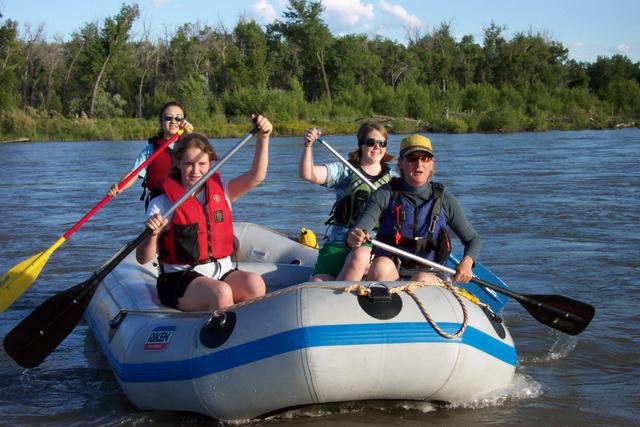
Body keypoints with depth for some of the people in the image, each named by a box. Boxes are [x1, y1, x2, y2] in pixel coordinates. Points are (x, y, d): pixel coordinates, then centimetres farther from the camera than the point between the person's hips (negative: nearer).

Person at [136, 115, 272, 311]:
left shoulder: (220, 191, 11)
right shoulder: (162, 204, -3)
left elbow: (256, 176, -3)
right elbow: (142, 258, -6)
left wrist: (263, 138, -15)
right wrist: (153, 235, -27)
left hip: (223, 273, 4)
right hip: (179, 279, -4)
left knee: (254, 283, -28)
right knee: (221, 293, -35)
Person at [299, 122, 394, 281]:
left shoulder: (391, 179, 13)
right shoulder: (344, 171, 6)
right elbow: (307, 174, -7)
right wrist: (308, 145, -22)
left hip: (372, 244, 1)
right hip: (338, 243, -1)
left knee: (359, 256, -36)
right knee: (317, 285, -25)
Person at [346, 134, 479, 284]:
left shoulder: (444, 200, 5)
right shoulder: (386, 194, 0)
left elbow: (473, 239, 13)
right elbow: (357, 231, -12)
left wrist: (467, 262, -10)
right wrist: (353, 238, -38)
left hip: (431, 275, 1)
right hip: (390, 272, -1)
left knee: (421, 279, -34)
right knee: (381, 266, -34)